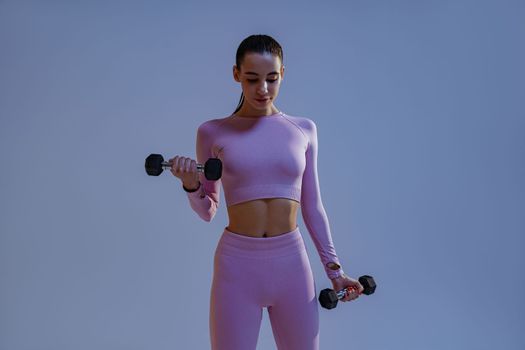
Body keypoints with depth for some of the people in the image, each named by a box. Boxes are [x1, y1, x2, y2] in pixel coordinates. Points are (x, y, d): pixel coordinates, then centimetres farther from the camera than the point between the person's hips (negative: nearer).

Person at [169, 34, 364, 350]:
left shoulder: (304, 129, 5)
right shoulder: (213, 132, 1)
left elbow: (312, 206, 10)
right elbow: (207, 211, 7)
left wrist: (333, 267, 8)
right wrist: (191, 185, -13)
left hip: (291, 263, 2)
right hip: (237, 264, -1)